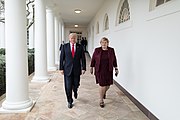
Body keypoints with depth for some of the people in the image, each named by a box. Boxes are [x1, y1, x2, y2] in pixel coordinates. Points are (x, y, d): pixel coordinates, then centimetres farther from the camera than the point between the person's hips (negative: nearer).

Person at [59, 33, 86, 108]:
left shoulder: (80, 47, 2)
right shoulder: (65, 46, 1)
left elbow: (83, 58, 2)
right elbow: (61, 58, 2)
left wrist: (83, 68, -5)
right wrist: (61, 68, -3)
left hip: (77, 69, 1)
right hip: (67, 69, -1)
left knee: (76, 85, 10)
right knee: (68, 87, 0)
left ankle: (75, 91, 46)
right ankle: (69, 101, 18)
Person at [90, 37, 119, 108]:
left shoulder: (111, 50, 1)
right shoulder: (97, 50, -2)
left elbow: (114, 60, 6)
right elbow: (93, 59, 4)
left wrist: (116, 69, 4)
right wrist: (91, 67, 7)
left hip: (108, 71, 2)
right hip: (99, 71, -2)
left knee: (107, 85, 8)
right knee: (102, 85, -3)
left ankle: (104, 92, 43)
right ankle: (101, 100, 13)